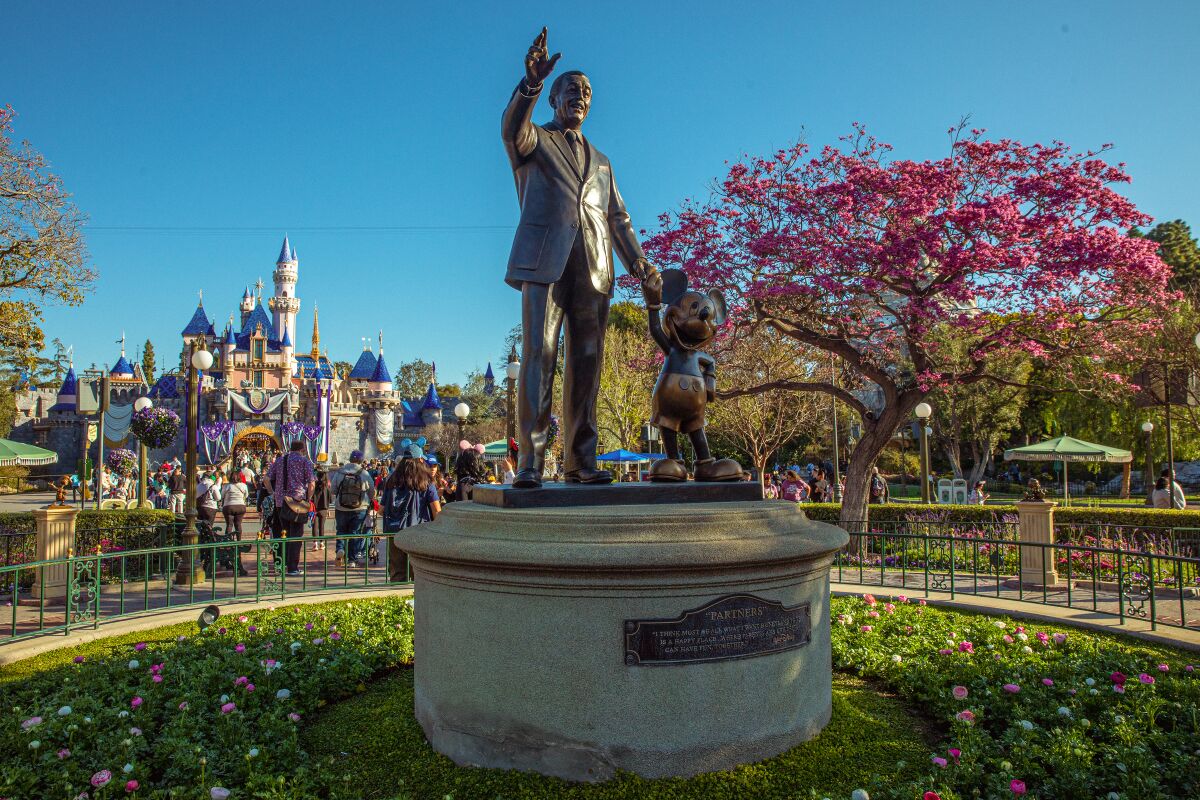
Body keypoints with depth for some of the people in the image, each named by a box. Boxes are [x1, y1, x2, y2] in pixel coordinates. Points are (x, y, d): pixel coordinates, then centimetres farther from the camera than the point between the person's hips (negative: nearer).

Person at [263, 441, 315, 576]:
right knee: (296, 535, 0)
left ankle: (285, 562, 18)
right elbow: (311, 483, -9)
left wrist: (273, 494, 14)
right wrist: (308, 499, 2)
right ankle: (292, 567, -2)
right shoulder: (304, 460, -1)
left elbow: (266, 478, 8)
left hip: (280, 502, 5)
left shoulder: (279, 460, 13)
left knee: (286, 533, 17)